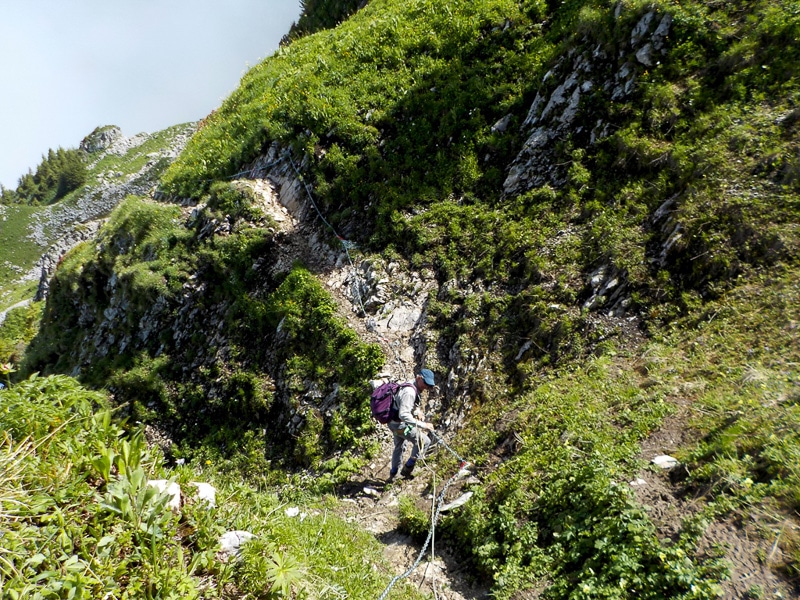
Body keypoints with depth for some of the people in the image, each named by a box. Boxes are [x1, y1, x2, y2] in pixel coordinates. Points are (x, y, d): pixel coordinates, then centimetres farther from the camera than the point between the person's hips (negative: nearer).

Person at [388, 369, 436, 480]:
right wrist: (423, 425, -35)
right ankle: (407, 468, 7)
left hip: (393, 423, 10)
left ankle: (393, 474, 47)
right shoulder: (409, 392, -28)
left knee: (399, 446, 29)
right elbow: (403, 415, -35)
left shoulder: (413, 388, 3)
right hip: (400, 425, -10)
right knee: (425, 441, -3)